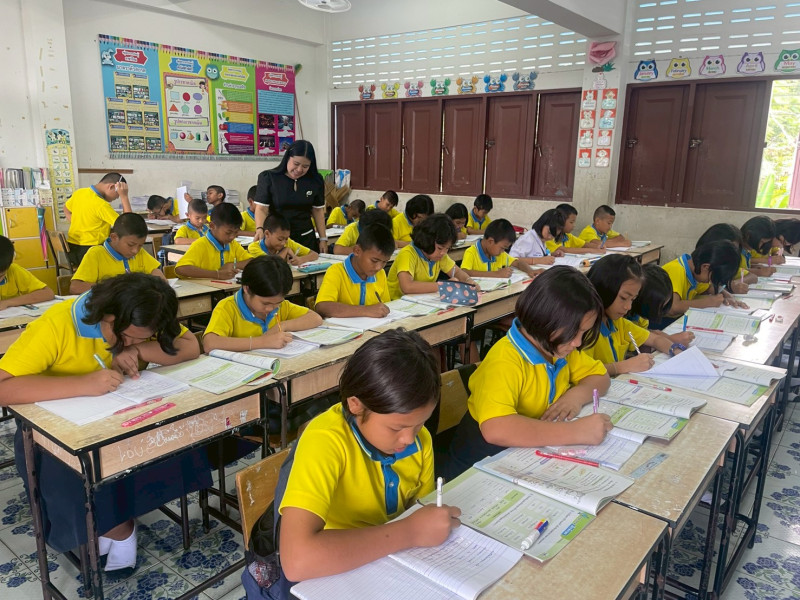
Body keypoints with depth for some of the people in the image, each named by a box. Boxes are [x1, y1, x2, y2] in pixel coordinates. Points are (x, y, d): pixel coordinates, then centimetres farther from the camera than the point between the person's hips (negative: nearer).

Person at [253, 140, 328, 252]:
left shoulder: (315, 181, 3)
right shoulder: (268, 178, -5)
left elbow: (318, 211, 9)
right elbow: (261, 209, -9)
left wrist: (323, 239, 6)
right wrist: (260, 229, -27)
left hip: (306, 238, 2)